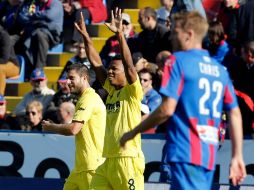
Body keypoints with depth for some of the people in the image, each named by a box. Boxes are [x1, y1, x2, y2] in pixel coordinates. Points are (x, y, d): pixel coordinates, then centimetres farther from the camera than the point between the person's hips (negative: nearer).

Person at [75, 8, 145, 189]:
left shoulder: (132, 92, -4)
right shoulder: (111, 91, 16)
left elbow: (129, 65, -19)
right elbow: (96, 64, 17)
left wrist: (120, 34, -24)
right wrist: (85, 36, 12)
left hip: (128, 160, -8)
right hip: (109, 161, 8)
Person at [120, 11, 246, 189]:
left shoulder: (178, 61, -4)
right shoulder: (219, 69, 15)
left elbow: (167, 109, -12)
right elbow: (235, 114, 13)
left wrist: (133, 133, -2)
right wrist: (238, 156, 15)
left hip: (186, 153, -8)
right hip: (209, 154, 8)